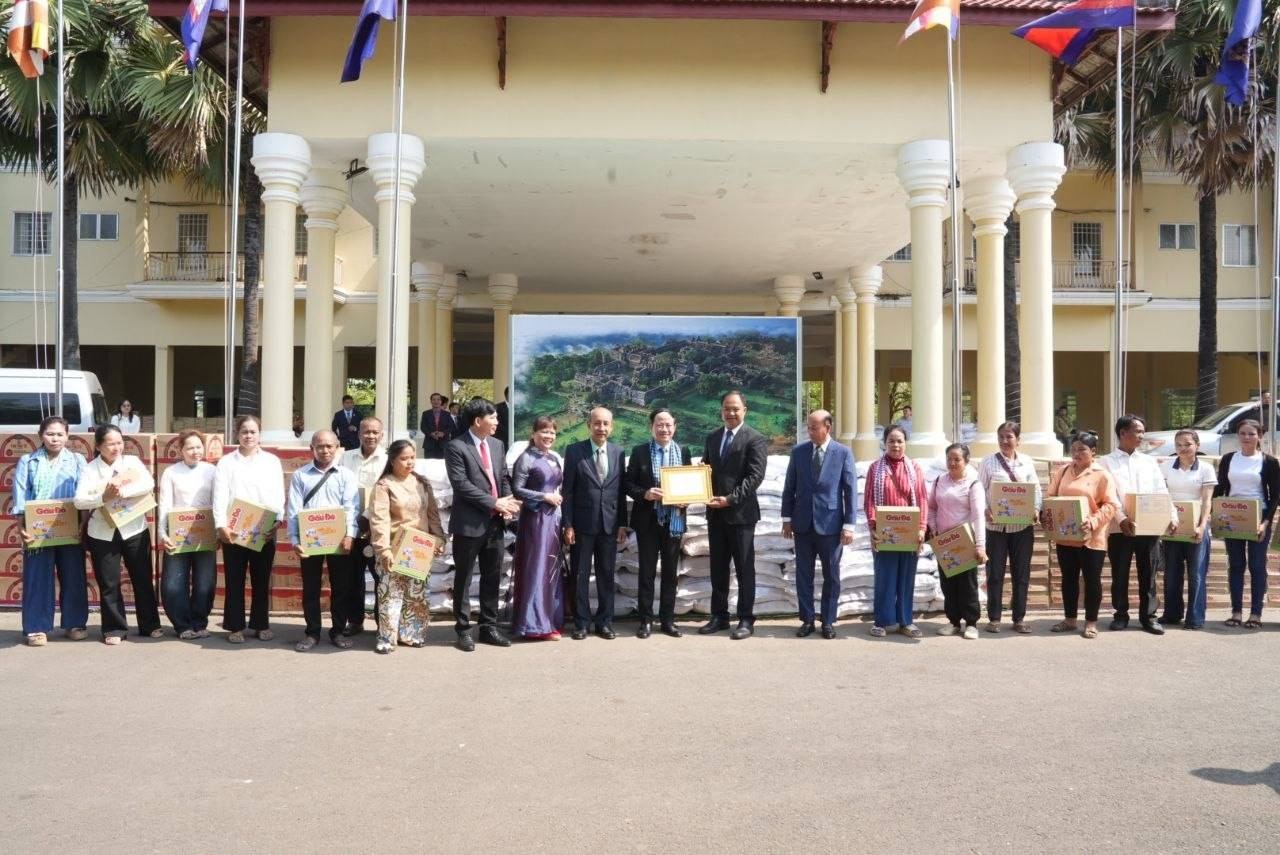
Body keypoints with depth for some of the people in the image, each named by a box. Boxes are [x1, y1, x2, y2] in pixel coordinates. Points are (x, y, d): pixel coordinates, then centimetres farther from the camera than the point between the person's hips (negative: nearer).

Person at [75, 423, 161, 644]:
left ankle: (150, 625, 20)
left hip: (134, 530, 1)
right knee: (108, 584, 5)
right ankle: (114, 629, 16)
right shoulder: (90, 470, -3)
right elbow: (79, 501, -13)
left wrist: (123, 491, -27)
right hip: (103, 533, -1)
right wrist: (104, 497, -29)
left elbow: (149, 484, -14)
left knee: (142, 579, 8)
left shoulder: (132, 461, 0)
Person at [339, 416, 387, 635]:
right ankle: (354, 621, 23)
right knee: (351, 577, 11)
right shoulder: (346, 457, 11)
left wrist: (367, 517, -18)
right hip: (351, 528, 4)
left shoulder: (388, 459, -3)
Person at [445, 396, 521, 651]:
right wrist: (494, 503, -16)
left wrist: (508, 502, -5)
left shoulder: (497, 445, 12)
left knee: (492, 578, 12)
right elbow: (461, 485, -16)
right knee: (464, 579, 4)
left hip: (495, 523, 7)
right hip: (469, 524, -6)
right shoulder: (456, 447, -9)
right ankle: (463, 630, 13)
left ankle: (489, 627, 22)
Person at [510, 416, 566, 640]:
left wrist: (561, 497, 5)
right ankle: (535, 624, 1)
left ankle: (551, 620, 18)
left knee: (552, 569, 10)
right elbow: (517, 490, -12)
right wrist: (545, 497, -15)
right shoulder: (526, 458, -8)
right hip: (535, 519, -7)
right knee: (535, 569, -5)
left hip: (555, 518, 7)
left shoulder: (557, 459, 13)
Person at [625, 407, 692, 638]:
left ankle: (668, 620, 16)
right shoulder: (639, 451, 0)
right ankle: (646, 620, 10)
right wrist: (644, 494, -19)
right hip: (648, 520, -2)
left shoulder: (684, 452, 6)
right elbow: (628, 483, -1)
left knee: (670, 571, 8)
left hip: (674, 520, 2)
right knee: (647, 571, 4)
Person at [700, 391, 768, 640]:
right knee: (718, 568, 11)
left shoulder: (755, 439, -7)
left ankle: (746, 620, 10)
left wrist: (730, 499, -20)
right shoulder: (712, 437, 12)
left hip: (741, 513, -6)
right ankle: (719, 616, 20)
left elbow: (755, 476, -14)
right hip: (715, 512, 6)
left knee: (744, 569, 2)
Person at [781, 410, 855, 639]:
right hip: (803, 523, 2)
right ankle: (807, 620, 17)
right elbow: (789, 487, 8)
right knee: (803, 574, 7)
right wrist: (787, 518, 4)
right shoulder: (798, 451, 3)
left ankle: (828, 622, 17)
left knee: (831, 576, 6)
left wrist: (849, 525, -8)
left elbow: (850, 490, -4)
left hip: (830, 524, -2)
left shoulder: (843, 453, -3)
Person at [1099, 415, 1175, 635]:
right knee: (1119, 574, 6)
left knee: (1148, 574, 7)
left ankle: (1148, 615, 16)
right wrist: (1121, 519, -21)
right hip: (1120, 528, -3)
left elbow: (1161, 492, 8)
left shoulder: (1149, 461, 13)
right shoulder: (1107, 462, 3)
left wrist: (1172, 515, -7)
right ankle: (1121, 614, 18)